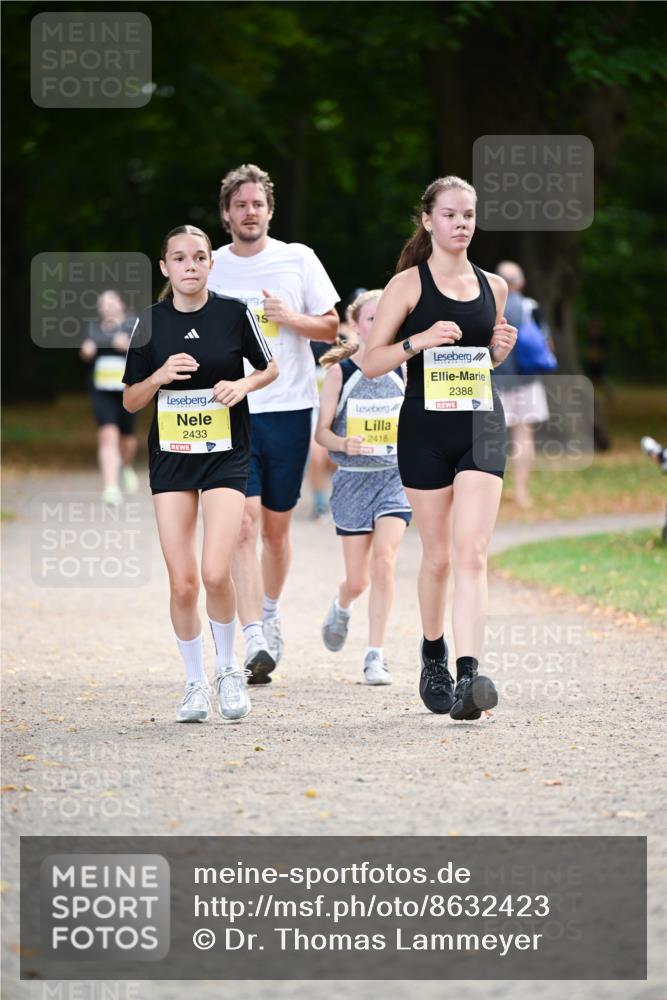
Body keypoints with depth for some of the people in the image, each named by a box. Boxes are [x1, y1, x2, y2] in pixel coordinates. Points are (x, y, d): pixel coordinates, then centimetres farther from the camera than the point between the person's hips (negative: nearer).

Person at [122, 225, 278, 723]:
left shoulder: (234, 313, -4)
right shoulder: (151, 322, 0)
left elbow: (270, 368, 10)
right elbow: (131, 401, 5)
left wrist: (243, 384, -10)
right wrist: (161, 375, -14)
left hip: (226, 456, -2)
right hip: (171, 457, 2)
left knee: (216, 573, -16)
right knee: (183, 582, -2)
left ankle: (228, 668, 9)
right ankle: (196, 682, 16)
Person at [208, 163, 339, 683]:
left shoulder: (298, 260, 4)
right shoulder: (210, 267, 5)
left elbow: (331, 328, 5)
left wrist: (290, 318, -12)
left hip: (289, 410, 1)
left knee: (277, 525, 9)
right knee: (245, 521, -14)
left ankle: (270, 612, 35)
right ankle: (255, 640, -20)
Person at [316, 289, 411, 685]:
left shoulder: (405, 369, 2)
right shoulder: (340, 372, -3)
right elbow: (322, 430, -3)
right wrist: (344, 443, -22)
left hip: (396, 476, 0)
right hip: (353, 478, 0)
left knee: (384, 560, -18)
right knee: (358, 580, 4)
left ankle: (376, 656, -12)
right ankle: (342, 607, 42)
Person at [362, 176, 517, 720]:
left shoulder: (493, 287, 10)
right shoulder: (408, 284, -1)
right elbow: (371, 363, -3)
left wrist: (502, 347, 2)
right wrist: (420, 339, -18)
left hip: (482, 427, 2)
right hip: (425, 429, -2)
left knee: (471, 553, -13)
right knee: (438, 556, 7)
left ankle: (469, 675, -23)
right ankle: (433, 653, 34)